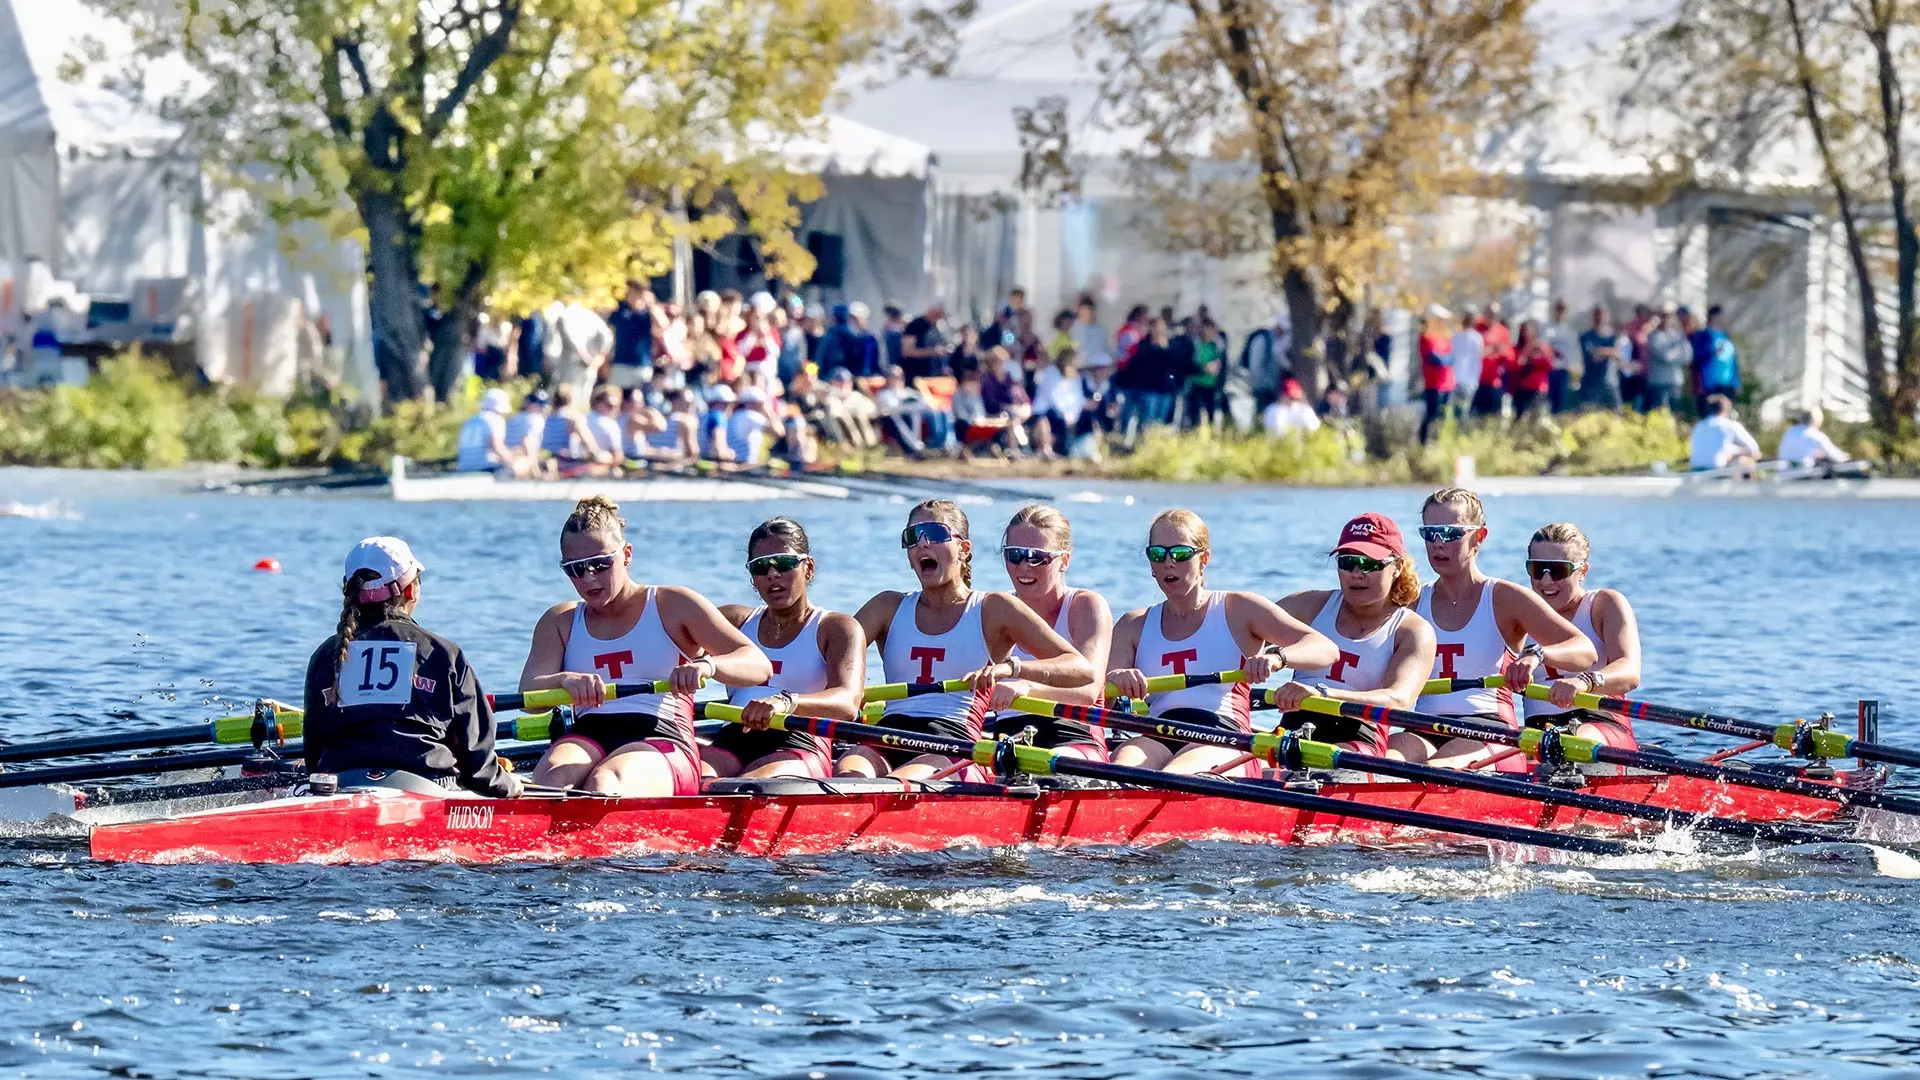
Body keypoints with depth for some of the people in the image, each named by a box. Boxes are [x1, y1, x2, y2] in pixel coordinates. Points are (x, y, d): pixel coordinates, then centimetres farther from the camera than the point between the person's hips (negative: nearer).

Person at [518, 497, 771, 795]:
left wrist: (707, 665, -21)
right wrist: (565, 681, -20)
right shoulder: (560, 622, 22)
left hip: (662, 741, -2)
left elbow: (759, 666, 3)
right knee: (552, 778, -36)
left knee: (603, 783, -38)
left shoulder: (674, 606, 12)